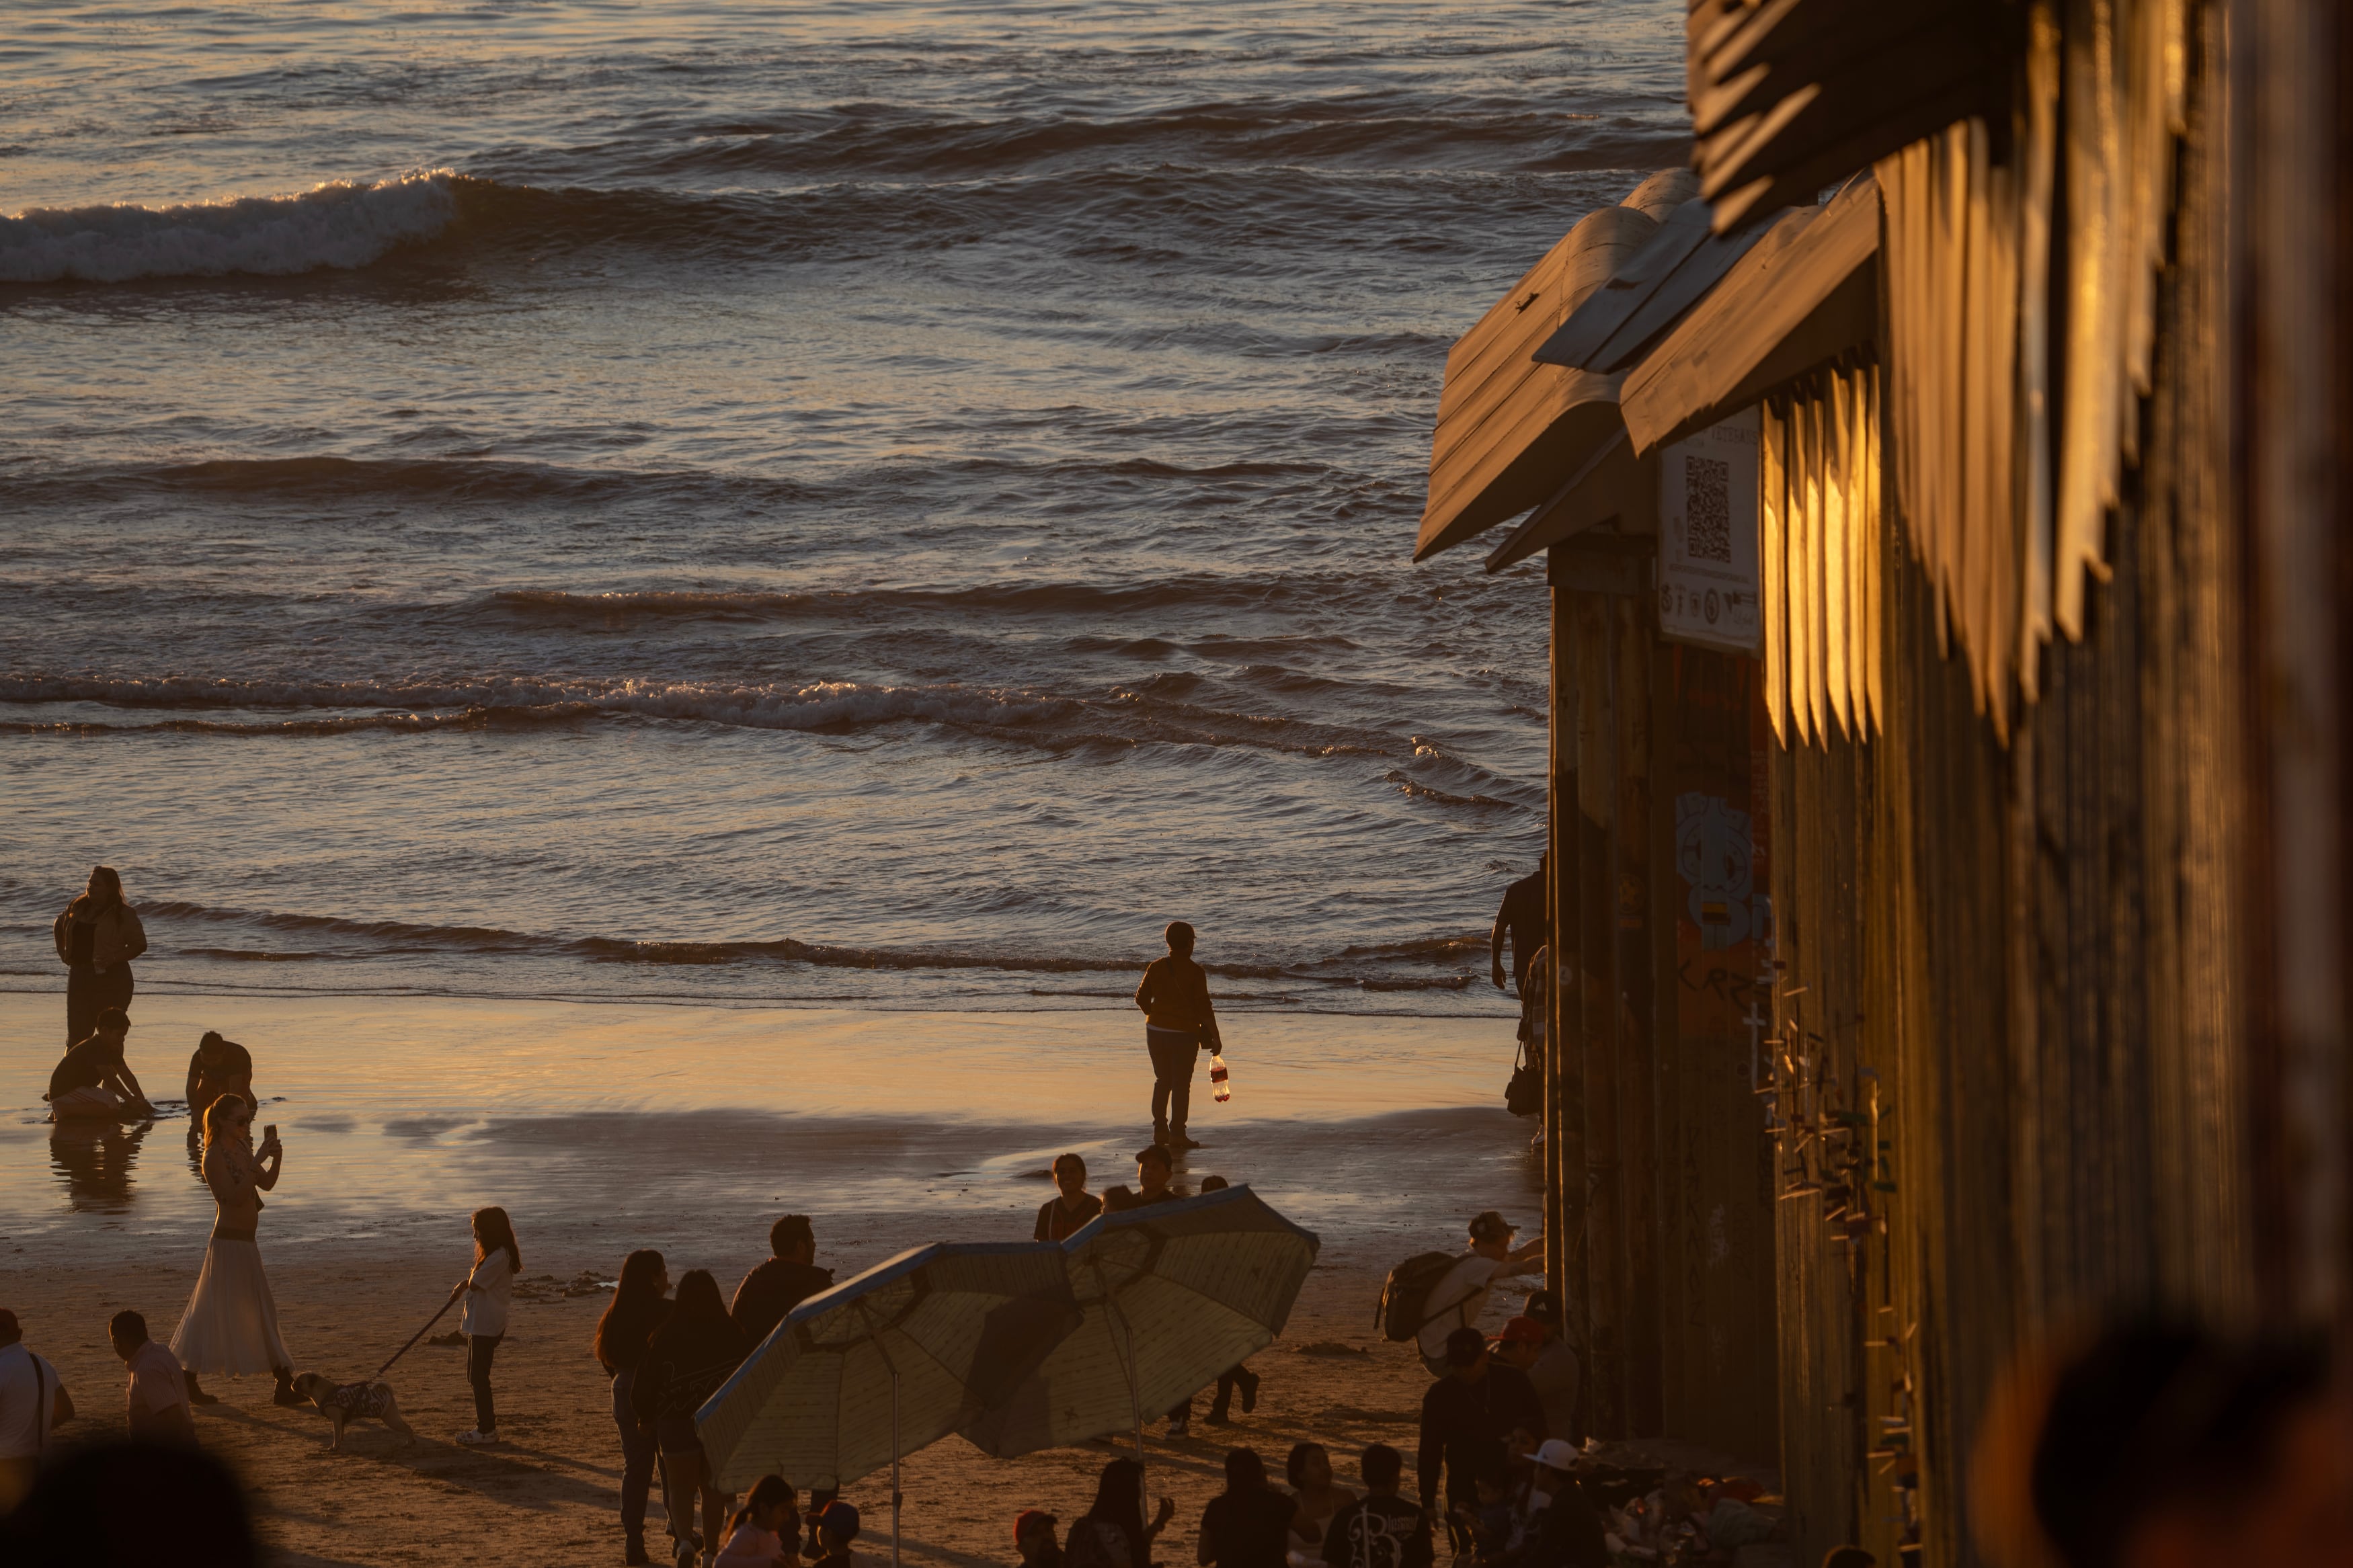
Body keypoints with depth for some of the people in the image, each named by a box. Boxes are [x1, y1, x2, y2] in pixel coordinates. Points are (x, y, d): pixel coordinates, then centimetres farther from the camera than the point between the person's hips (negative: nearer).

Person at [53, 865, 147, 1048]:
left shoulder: (124, 914, -7)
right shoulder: (78, 907, 9)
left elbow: (140, 945, -7)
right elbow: (59, 927, 27)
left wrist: (115, 958, -20)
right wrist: (62, 952, 14)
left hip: (112, 979, -5)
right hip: (80, 976, 5)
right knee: (77, 1035, 2)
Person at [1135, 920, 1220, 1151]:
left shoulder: (1156, 968, 0)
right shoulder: (1195, 973, -12)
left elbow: (1142, 998, 7)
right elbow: (1204, 1008, -13)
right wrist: (1215, 1037, -4)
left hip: (1156, 1030, 4)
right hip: (1184, 1035, -4)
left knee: (1163, 1081, 17)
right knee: (1181, 1084, 3)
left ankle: (1159, 1130, 17)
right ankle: (1177, 1134, 2)